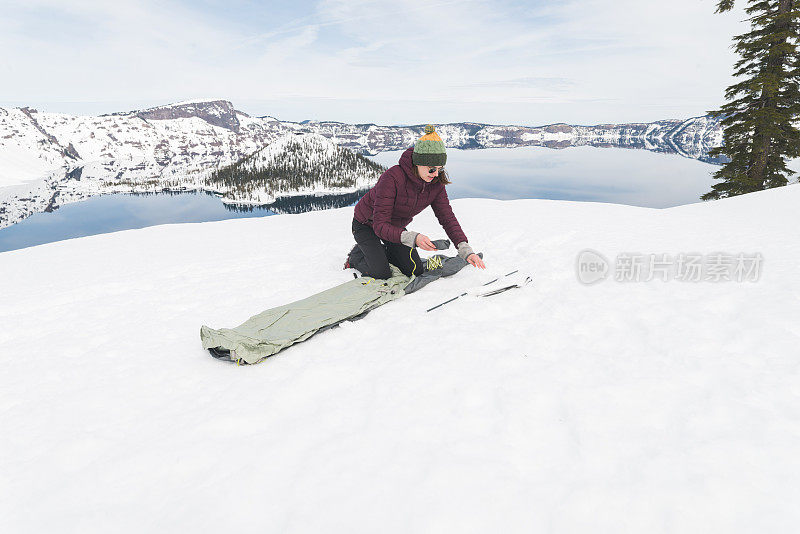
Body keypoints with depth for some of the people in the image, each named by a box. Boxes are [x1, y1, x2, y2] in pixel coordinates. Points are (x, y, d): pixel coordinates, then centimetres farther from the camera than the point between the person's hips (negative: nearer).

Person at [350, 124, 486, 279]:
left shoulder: (436, 184, -17)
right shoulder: (392, 178, -35)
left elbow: (447, 217, -16)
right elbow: (380, 226, -37)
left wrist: (466, 250, -30)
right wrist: (412, 238, -51)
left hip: (396, 227, 6)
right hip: (367, 225, -5)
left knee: (416, 271, -1)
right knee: (382, 274, -19)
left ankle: (385, 252, 24)